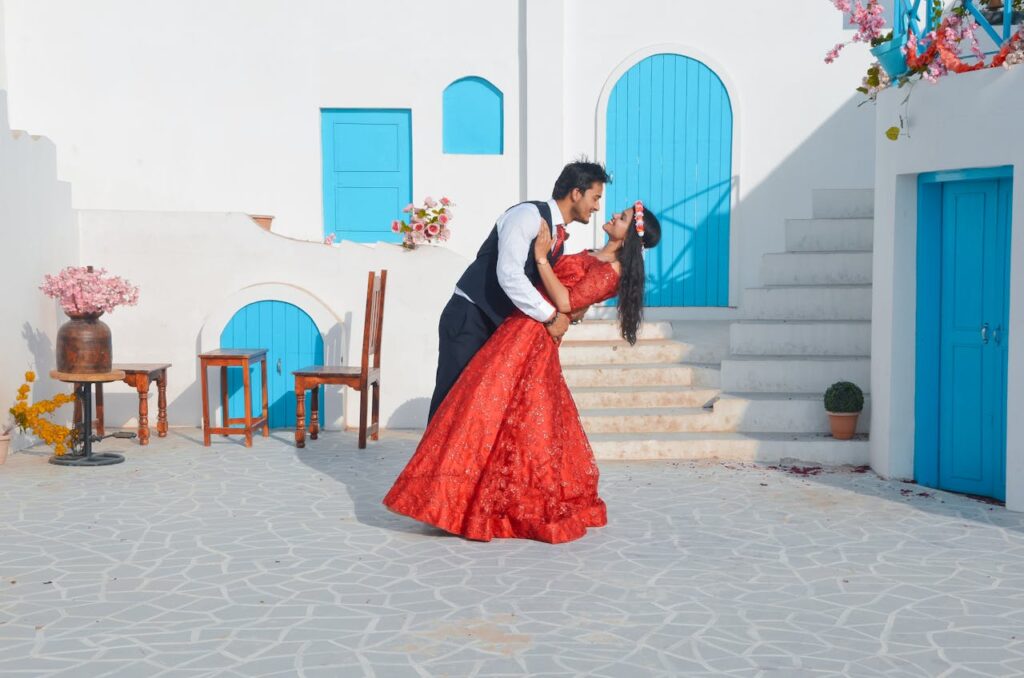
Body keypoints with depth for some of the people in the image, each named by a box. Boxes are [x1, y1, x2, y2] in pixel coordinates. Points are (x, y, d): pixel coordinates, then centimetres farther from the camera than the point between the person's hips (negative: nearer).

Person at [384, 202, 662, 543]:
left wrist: (541, 257, -18)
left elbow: (565, 302, -19)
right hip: (523, 332, 9)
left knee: (491, 408, -9)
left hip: (531, 337, -9)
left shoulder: (611, 270, -13)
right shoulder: (594, 258, 16)